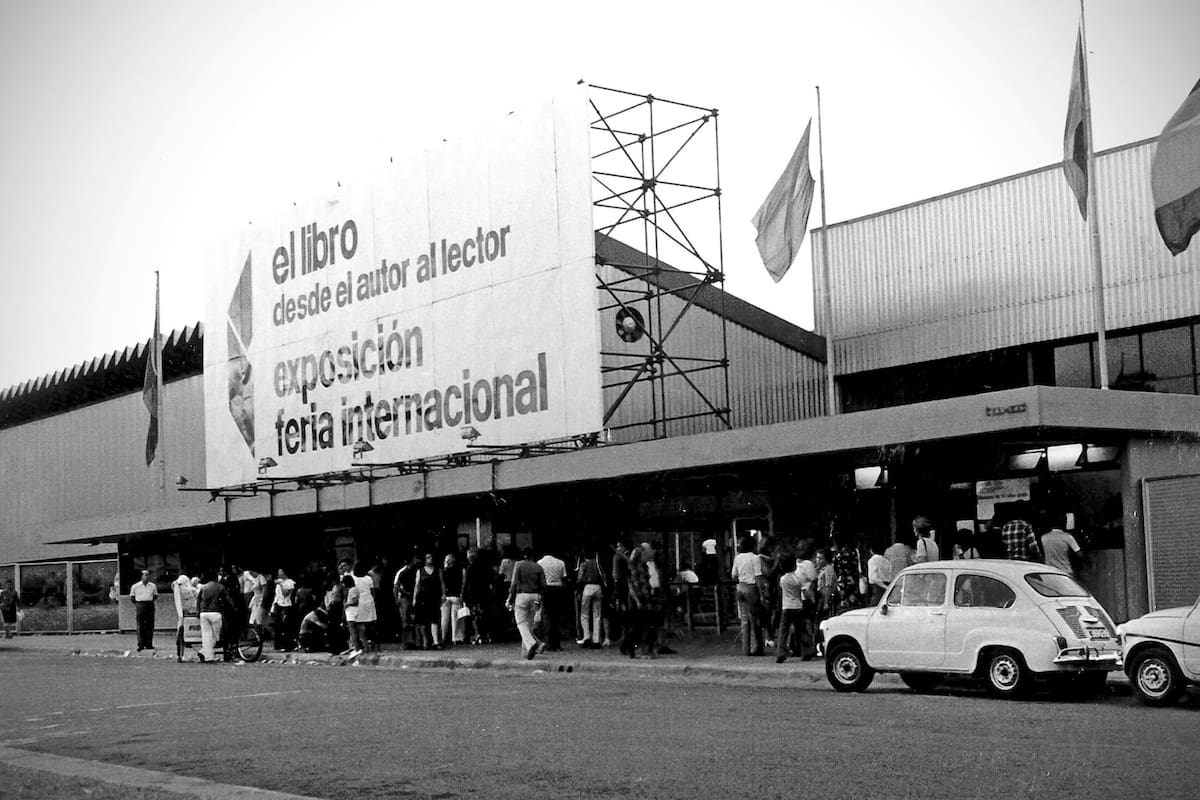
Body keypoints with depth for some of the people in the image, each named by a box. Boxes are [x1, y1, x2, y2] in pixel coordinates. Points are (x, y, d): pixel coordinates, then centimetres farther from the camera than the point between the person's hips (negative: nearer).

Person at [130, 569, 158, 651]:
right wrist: (137, 603, 8)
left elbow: (155, 595, 20)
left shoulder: (153, 586, 8)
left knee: (150, 626, 1)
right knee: (140, 626, -5)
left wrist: (150, 601, 10)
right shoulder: (136, 586, 2)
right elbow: (131, 597, 12)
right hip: (140, 606, -2)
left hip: (150, 606, 2)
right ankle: (140, 645, -4)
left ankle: (148, 644, 7)